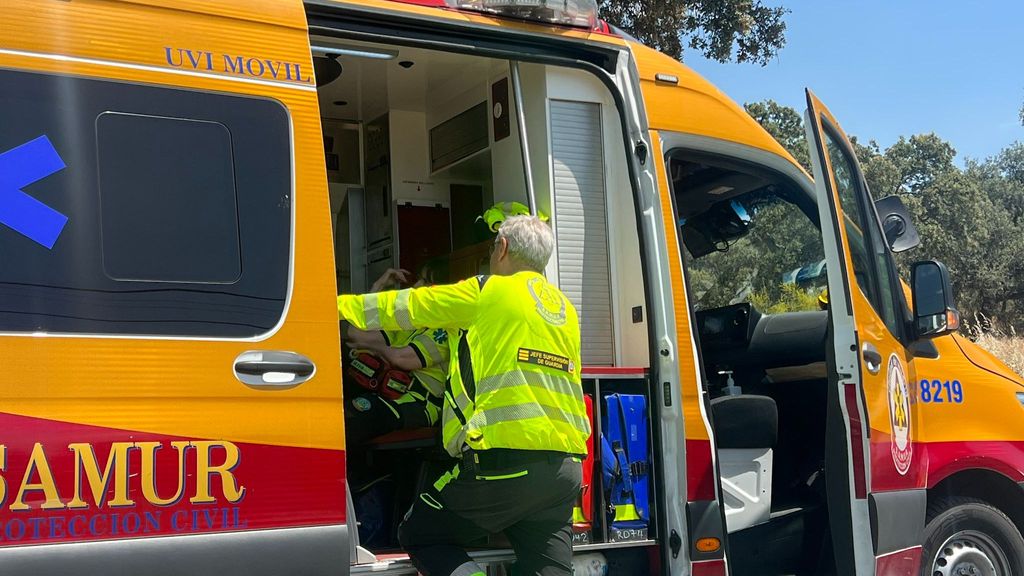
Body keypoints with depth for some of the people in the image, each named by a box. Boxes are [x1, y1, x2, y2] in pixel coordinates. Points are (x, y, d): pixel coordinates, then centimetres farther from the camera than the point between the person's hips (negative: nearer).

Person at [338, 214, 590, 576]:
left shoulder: (488, 292, 0)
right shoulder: (565, 308, 20)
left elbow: (404, 307, 8)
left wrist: (341, 305, 23)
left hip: (503, 463, -6)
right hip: (566, 466, 6)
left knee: (417, 534, 13)